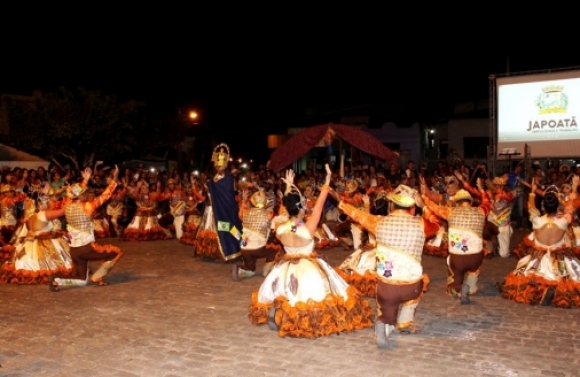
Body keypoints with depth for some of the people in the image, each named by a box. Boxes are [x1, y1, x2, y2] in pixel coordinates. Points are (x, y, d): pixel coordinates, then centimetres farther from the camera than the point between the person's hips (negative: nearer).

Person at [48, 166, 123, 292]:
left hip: (74, 250, 7)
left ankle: (57, 279, -7)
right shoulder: (87, 207, -15)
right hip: (87, 248, -7)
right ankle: (97, 277, 8)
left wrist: (85, 180, 28)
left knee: (82, 281, 18)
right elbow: (105, 195, -10)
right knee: (117, 252, 11)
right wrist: (114, 178, -3)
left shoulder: (67, 205, 1)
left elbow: (76, 193, 22)